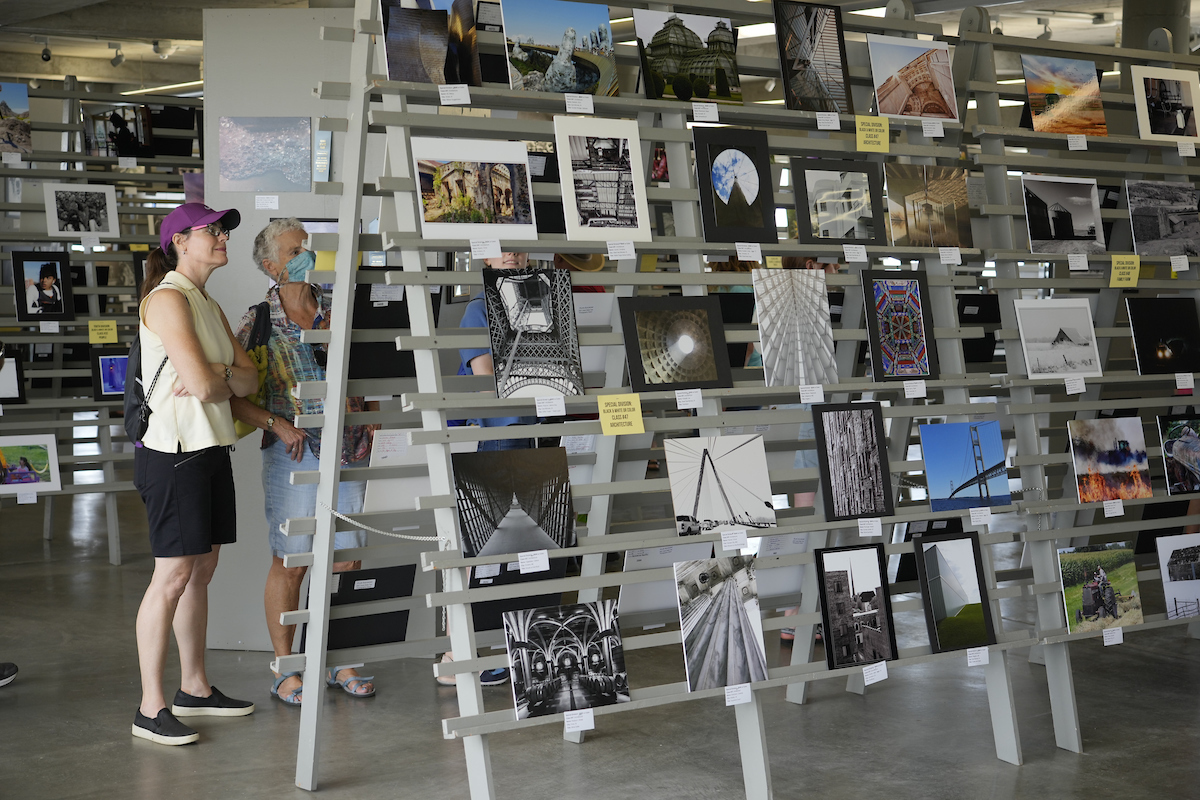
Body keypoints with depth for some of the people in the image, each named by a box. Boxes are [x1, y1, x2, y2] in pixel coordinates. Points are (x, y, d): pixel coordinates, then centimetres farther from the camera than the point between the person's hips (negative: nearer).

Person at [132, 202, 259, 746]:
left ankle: (194, 687, 24)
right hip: (173, 452, -9)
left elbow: (249, 378, 9)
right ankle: (151, 708, 0)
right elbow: (203, 384, -21)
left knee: (202, 570, 13)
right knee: (173, 576, -7)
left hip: (211, 449, 9)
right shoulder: (167, 299, -12)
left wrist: (218, 376, -12)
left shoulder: (209, 306, 18)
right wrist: (221, 380, 1)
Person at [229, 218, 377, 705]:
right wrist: (277, 424, -15)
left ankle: (339, 663, 19)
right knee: (289, 563, 0)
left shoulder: (337, 312, 8)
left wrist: (372, 415, 6)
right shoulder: (258, 323, -2)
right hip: (294, 454, -4)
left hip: (348, 452, 4)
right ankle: (285, 671, 11)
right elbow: (232, 396, -4)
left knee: (347, 560, 6)